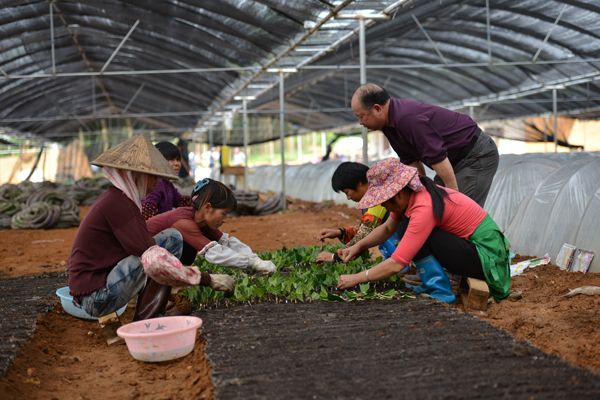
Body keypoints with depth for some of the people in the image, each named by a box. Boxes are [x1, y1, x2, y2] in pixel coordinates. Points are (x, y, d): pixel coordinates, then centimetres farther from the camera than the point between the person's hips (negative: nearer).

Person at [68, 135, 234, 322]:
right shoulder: (115, 204, -19)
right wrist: (208, 280, -21)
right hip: (96, 298, -9)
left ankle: (145, 319, 3)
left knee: (171, 238, 5)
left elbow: (142, 245, 17)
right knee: (165, 251, -16)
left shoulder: (116, 199, 11)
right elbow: (152, 257, -25)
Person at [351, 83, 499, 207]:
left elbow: (437, 157, -30)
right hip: (456, 160, 10)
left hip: (478, 156, -10)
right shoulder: (389, 122, 4)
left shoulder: (407, 118, -29)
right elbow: (411, 160, 11)